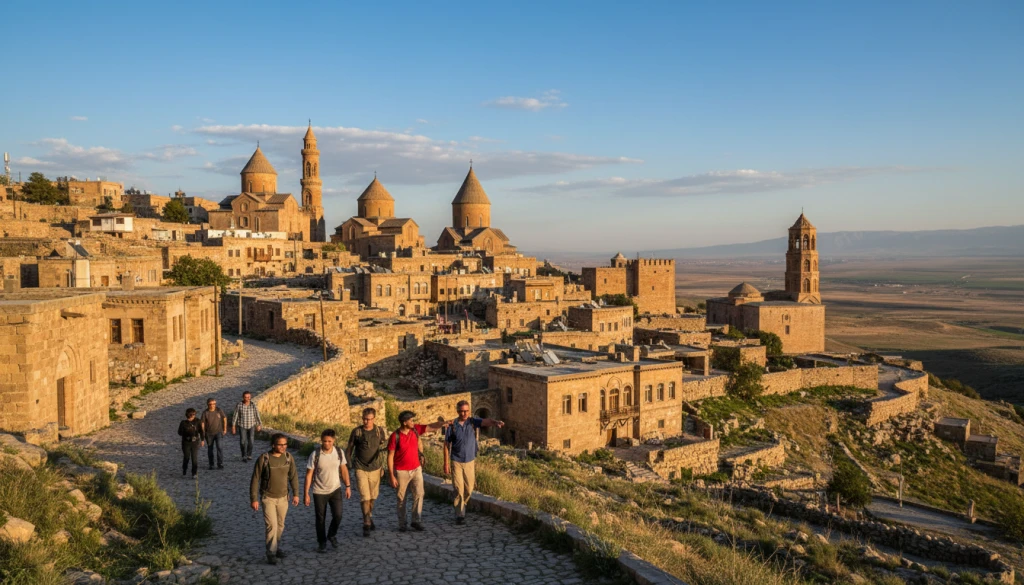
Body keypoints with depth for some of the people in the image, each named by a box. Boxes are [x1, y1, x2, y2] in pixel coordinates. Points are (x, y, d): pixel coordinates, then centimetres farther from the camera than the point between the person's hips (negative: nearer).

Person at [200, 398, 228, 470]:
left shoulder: (219, 410, -7)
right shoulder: (205, 413, -11)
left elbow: (224, 418, 7)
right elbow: (202, 423, -8)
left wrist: (225, 428, 9)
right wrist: (203, 434, -10)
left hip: (218, 432, -1)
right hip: (209, 433, 1)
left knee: (219, 447, -14)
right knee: (210, 449, 12)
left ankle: (220, 464, -12)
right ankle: (211, 465, 26)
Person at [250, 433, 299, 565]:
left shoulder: (288, 457, -7)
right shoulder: (263, 459, -18)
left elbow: (293, 476, 3)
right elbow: (255, 480, -11)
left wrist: (295, 494, 1)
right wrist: (253, 499, -11)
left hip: (283, 497, 4)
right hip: (268, 498, -4)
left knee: (280, 525, 14)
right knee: (271, 525, -9)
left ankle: (276, 547, 33)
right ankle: (271, 553, 4)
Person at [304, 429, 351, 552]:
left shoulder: (339, 453, -7)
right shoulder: (315, 455, -15)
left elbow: (343, 469, 5)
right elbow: (309, 474, -11)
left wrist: (348, 486, 4)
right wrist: (306, 494, -11)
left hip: (335, 490, 2)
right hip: (319, 492, -2)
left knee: (338, 515, -6)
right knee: (320, 519, 8)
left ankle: (332, 535, 24)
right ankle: (321, 543, 28)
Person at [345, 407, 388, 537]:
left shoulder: (380, 431, -5)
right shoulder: (356, 432, -9)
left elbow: (384, 449, 5)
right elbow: (349, 448, 2)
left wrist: (383, 466, 7)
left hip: (375, 469, 2)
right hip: (361, 469, -2)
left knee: (373, 496, 14)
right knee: (364, 497, -7)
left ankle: (369, 517, 36)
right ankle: (366, 524, 2)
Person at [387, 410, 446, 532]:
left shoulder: (415, 429, -3)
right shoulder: (395, 436, -16)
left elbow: (431, 427, 1)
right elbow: (390, 456, -13)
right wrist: (391, 476, -14)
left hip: (416, 469, 4)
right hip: (401, 471, -4)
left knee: (419, 494, -4)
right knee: (402, 499, 7)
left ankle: (416, 521, 7)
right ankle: (402, 524, 21)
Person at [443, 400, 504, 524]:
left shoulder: (473, 421, -6)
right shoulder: (451, 426, -8)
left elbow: (486, 421, -26)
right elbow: (447, 445, -2)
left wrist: (495, 422, -48)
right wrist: (446, 463, -4)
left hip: (470, 462, 2)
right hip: (456, 462, -2)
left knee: (469, 489, 11)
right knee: (459, 489, -5)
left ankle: (461, 506, 36)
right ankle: (460, 514, 5)